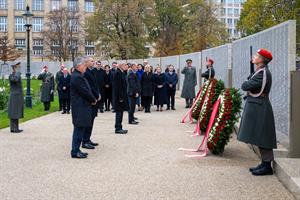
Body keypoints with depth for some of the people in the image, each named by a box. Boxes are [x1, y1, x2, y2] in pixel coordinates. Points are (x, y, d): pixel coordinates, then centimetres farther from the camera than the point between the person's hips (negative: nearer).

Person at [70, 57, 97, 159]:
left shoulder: (78, 76, 16)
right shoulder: (77, 77, -18)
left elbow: (86, 90, 17)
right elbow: (85, 92, -20)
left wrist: (92, 99, 5)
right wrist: (93, 100, -6)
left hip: (81, 107, 11)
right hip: (80, 107, -11)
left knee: (82, 128, 14)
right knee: (79, 129, -5)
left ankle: (76, 150, 20)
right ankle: (75, 151, 2)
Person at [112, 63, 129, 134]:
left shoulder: (121, 73, 14)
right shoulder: (117, 73, -16)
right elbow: (118, 86, -21)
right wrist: (120, 97, -22)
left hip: (121, 95, 10)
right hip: (119, 96, -10)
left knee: (120, 112, 13)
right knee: (119, 111, -5)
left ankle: (118, 128, 19)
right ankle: (118, 129, 0)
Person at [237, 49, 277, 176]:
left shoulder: (263, 73, -17)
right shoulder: (260, 71, 15)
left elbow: (245, 86, -19)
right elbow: (246, 86, 15)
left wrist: (247, 84, 0)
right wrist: (250, 86, -4)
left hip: (259, 107, -10)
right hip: (256, 106, 10)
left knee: (262, 137, -5)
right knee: (260, 137, 14)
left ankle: (267, 166, 2)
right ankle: (265, 164, 21)